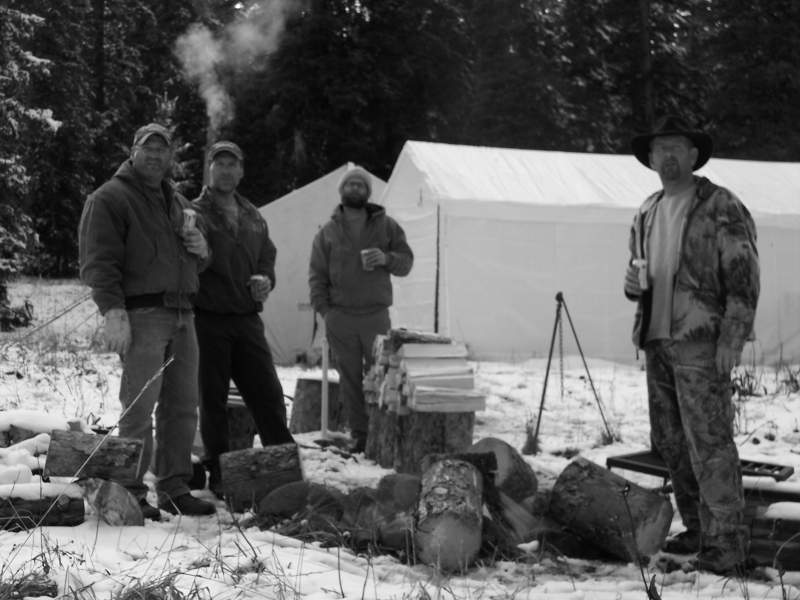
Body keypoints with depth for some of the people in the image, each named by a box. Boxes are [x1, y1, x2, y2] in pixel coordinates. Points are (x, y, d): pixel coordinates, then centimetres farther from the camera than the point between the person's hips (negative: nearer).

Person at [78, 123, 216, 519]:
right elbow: (99, 261, -10)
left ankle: (174, 489, 16)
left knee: (182, 407, 8)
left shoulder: (178, 203, 24)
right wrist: (112, 310, -21)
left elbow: (193, 264, 34)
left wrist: (201, 250, 9)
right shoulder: (109, 199, -1)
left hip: (182, 315, 8)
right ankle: (131, 494, -5)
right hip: (141, 315, -8)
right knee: (139, 407, -9)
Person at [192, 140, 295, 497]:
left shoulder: (253, 218, 15)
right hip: (208, 320, -4)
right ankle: (219, 473, 12)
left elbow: (267, 257, 23)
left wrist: (264, 280, 4)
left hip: (247, 319, 5)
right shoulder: (194, 214, -2)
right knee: (212, 400, 4)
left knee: (268, 394, 5)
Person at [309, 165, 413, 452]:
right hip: (340, 318, 1)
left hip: (376, 315, -1)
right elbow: (317, 275, 8)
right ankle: (359, 435, 8)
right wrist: (324, 309, -3)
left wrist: (386, 258, -12)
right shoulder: (328, 232, 9)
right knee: (350, 378, 2)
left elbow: (406, 263, 10)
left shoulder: (386, 226, 9)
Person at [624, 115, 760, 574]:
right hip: (658, 340, 8)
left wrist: (731, 341, -16)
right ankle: (698, 530, 20)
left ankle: (727, 542, -6)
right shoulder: (647, 214, 16)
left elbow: (744, 278, -9)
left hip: (702, 342, -7)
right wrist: (633, 283, 3)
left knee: (710, 440, -10)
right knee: (671, 442, 10)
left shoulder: (723, 208, -5)